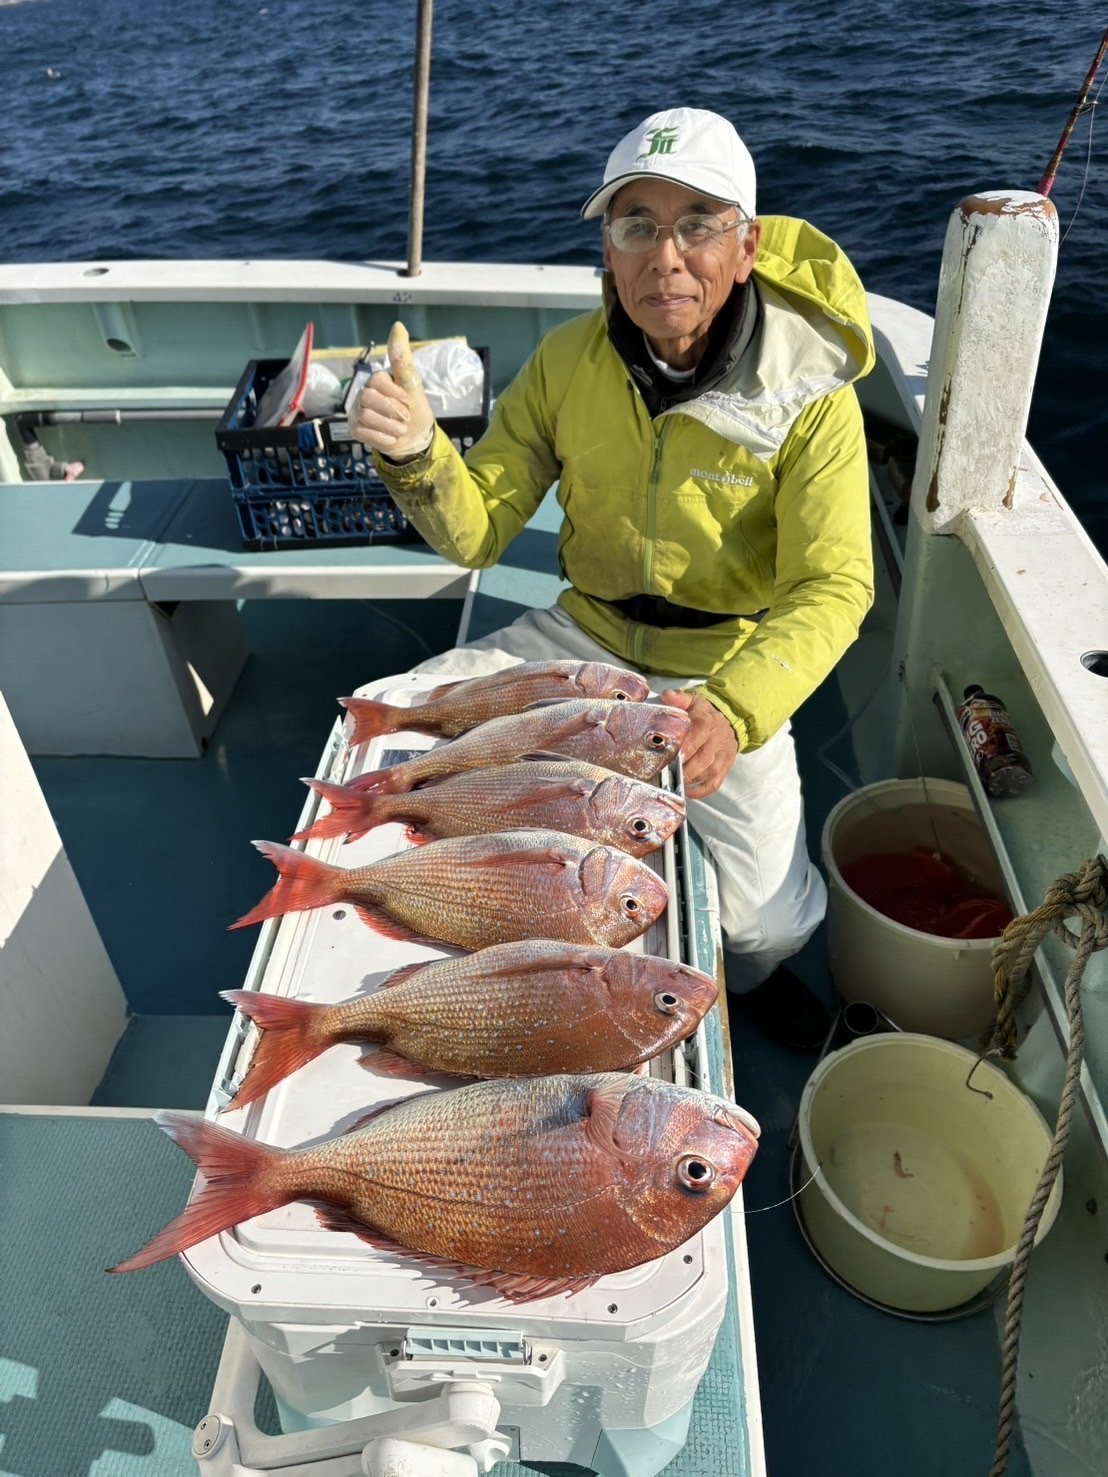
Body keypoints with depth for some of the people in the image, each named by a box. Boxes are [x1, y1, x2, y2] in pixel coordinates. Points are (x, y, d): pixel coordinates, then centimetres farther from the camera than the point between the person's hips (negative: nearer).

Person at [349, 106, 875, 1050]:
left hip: (726, 671, -3)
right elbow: (479, 532, -7)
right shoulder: (568, 361, -7)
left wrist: (732, 709, -38)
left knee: (766, 921, -17)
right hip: (586, 636, 4)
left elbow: (834, 587, -20)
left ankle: (745, 975, 26)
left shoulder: (809, 397, -16)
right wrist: (417, 457, -29)